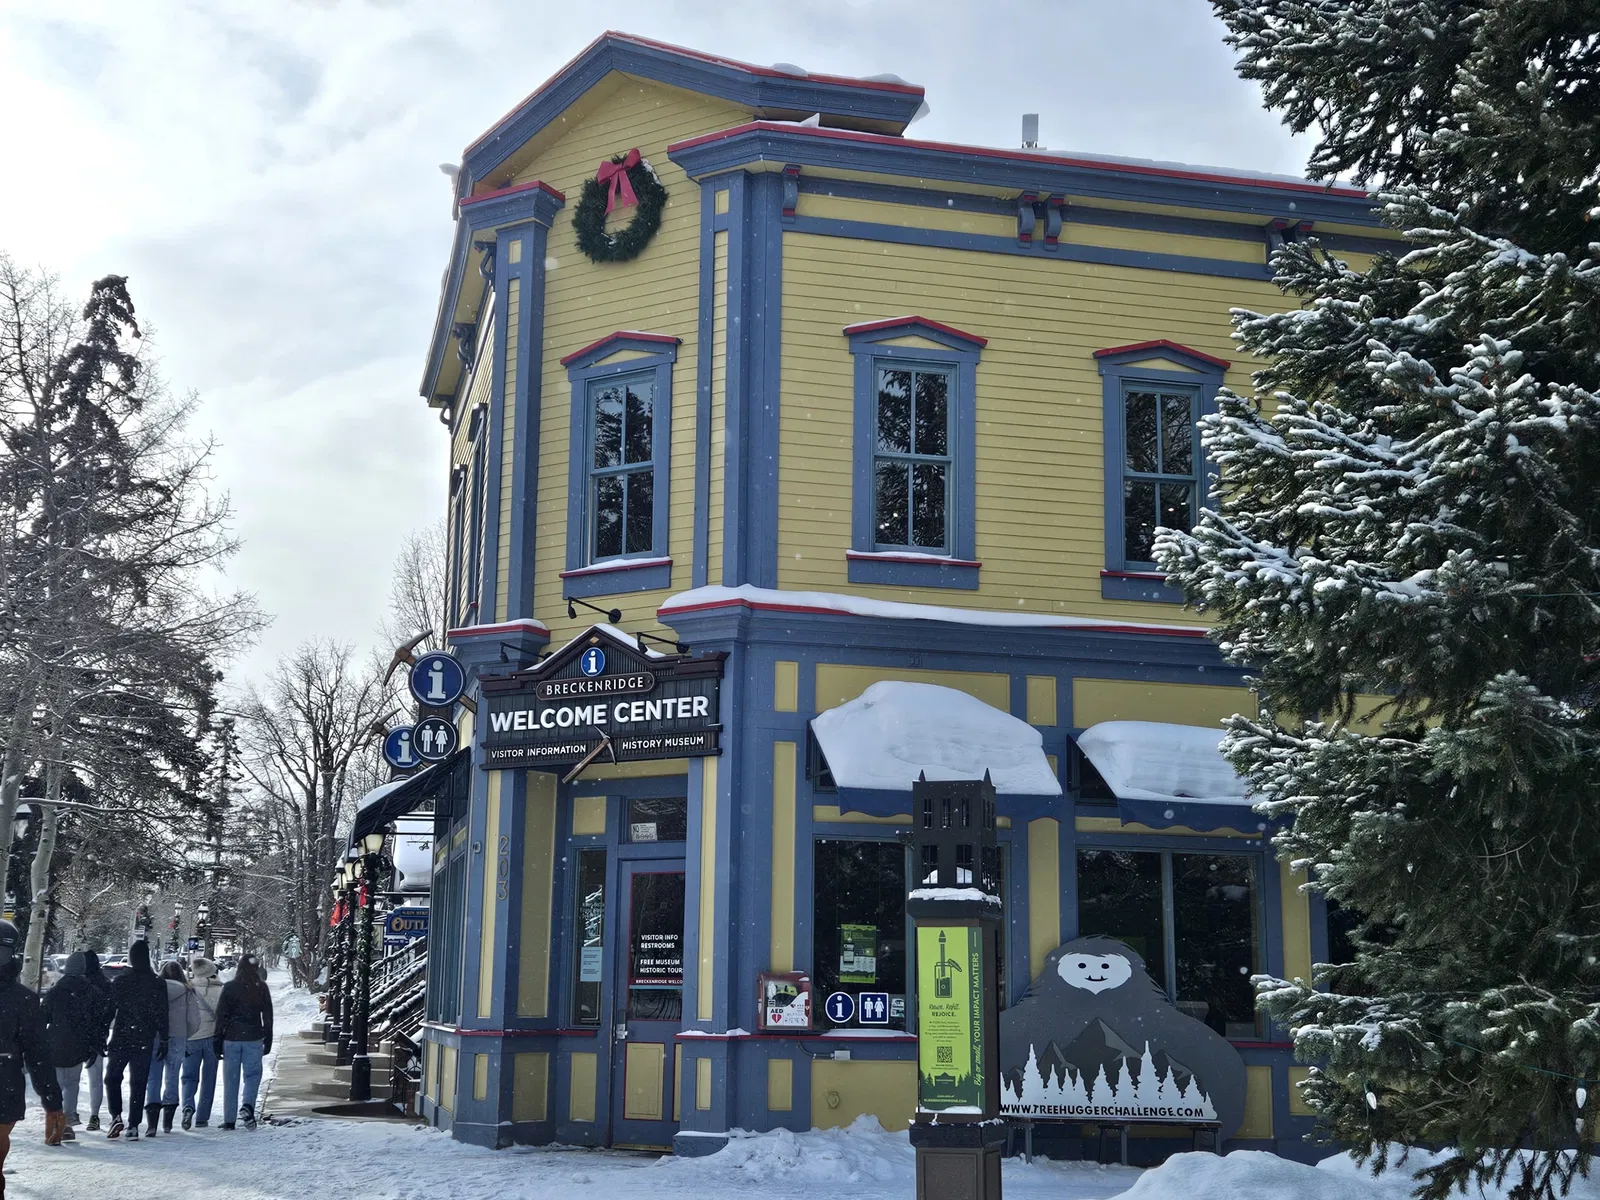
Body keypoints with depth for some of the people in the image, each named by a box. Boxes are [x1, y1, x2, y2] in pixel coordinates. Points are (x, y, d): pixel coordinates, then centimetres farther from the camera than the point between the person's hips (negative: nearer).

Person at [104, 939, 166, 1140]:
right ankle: (133, 1126, 3)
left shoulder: (119, 981, -5)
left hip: (120, 1039, -1)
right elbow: (162, 1016, 0)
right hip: (144, 1042, 1)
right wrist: (163, 1040, 7)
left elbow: (109, 1010, -3)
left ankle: (116, 1116, -1)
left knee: (112, 1078, 15)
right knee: (138, 1083, 6)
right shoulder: (157, 984, -1)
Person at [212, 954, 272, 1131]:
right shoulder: (261, 988, 0)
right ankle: (248, 1106, -18)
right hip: (253, 1038, 0)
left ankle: (229, 1120, 9)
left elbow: (221, 1015, -1)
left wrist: (217, 1040, 4)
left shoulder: (229, 987, -2)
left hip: (231, 1037, 0)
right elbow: (268, 1016, 3)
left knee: (231, 1078, 7)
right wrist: (268, 1039, 10)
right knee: (253, 1074, 7)